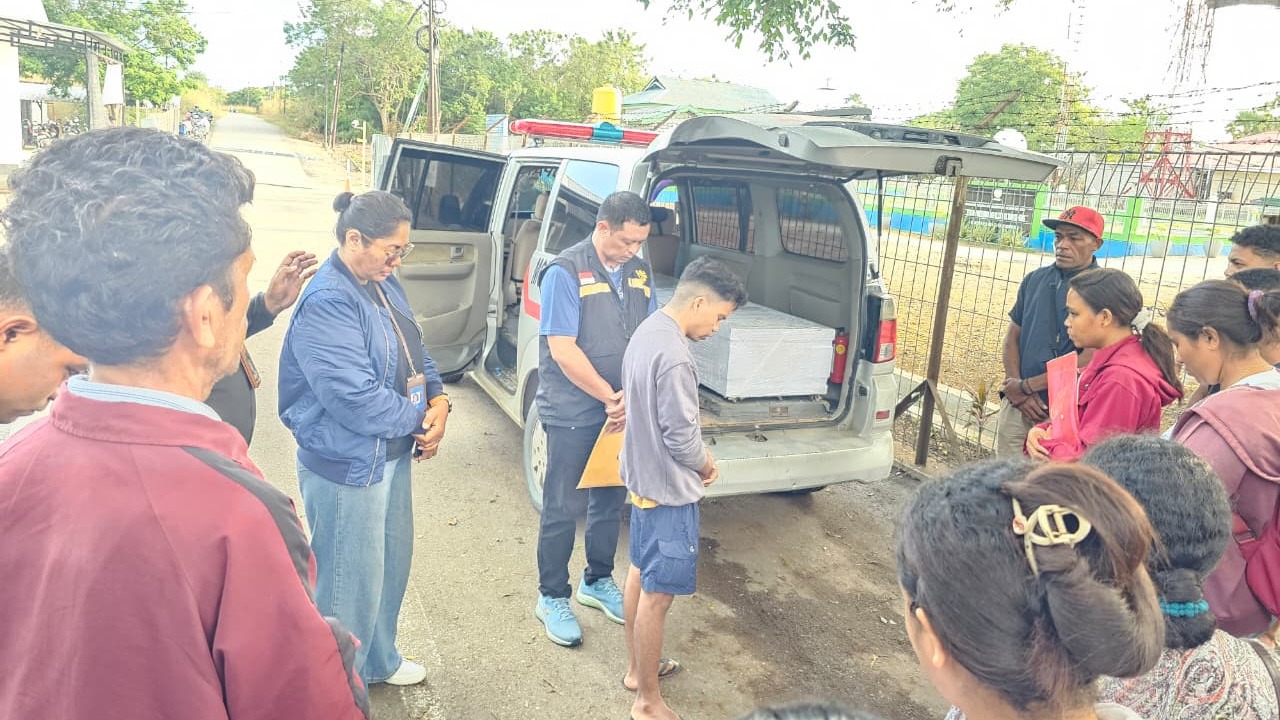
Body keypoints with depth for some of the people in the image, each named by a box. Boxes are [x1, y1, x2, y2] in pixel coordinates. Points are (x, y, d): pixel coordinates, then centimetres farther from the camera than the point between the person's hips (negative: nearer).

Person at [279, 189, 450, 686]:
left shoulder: (384, 283, 5)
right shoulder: (326, 303, -24)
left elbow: (415, 353, 14)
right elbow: (356, 399, -29)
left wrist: (438, 400, -5)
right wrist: (420, 419, -15)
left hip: (392, 454, 10)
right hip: (347, 466, -9)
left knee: (392, 563, 24)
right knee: (352, 586, 6)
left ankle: (379, 661, 46)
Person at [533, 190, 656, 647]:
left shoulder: (640, 272, 5)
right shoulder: (565, 272, -15)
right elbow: (563, 351, -19)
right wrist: (611, 397, -17)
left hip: (624, 413, 6)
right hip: (573, 415, -6)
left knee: (611, 502, 18)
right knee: (562, 509, 5)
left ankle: (597, 582, 38)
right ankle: (552, 598, 22)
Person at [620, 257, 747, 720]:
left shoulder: (647, 331, 3)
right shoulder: (674, 356, -28)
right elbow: (681, 436, -25)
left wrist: (697, 456, 7)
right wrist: (707, 465, -4)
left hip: (643, 477, 10)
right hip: (668, 489, -10)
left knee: (640, 573, 22)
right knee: (658, 593, 2)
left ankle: (637, 667, 39)